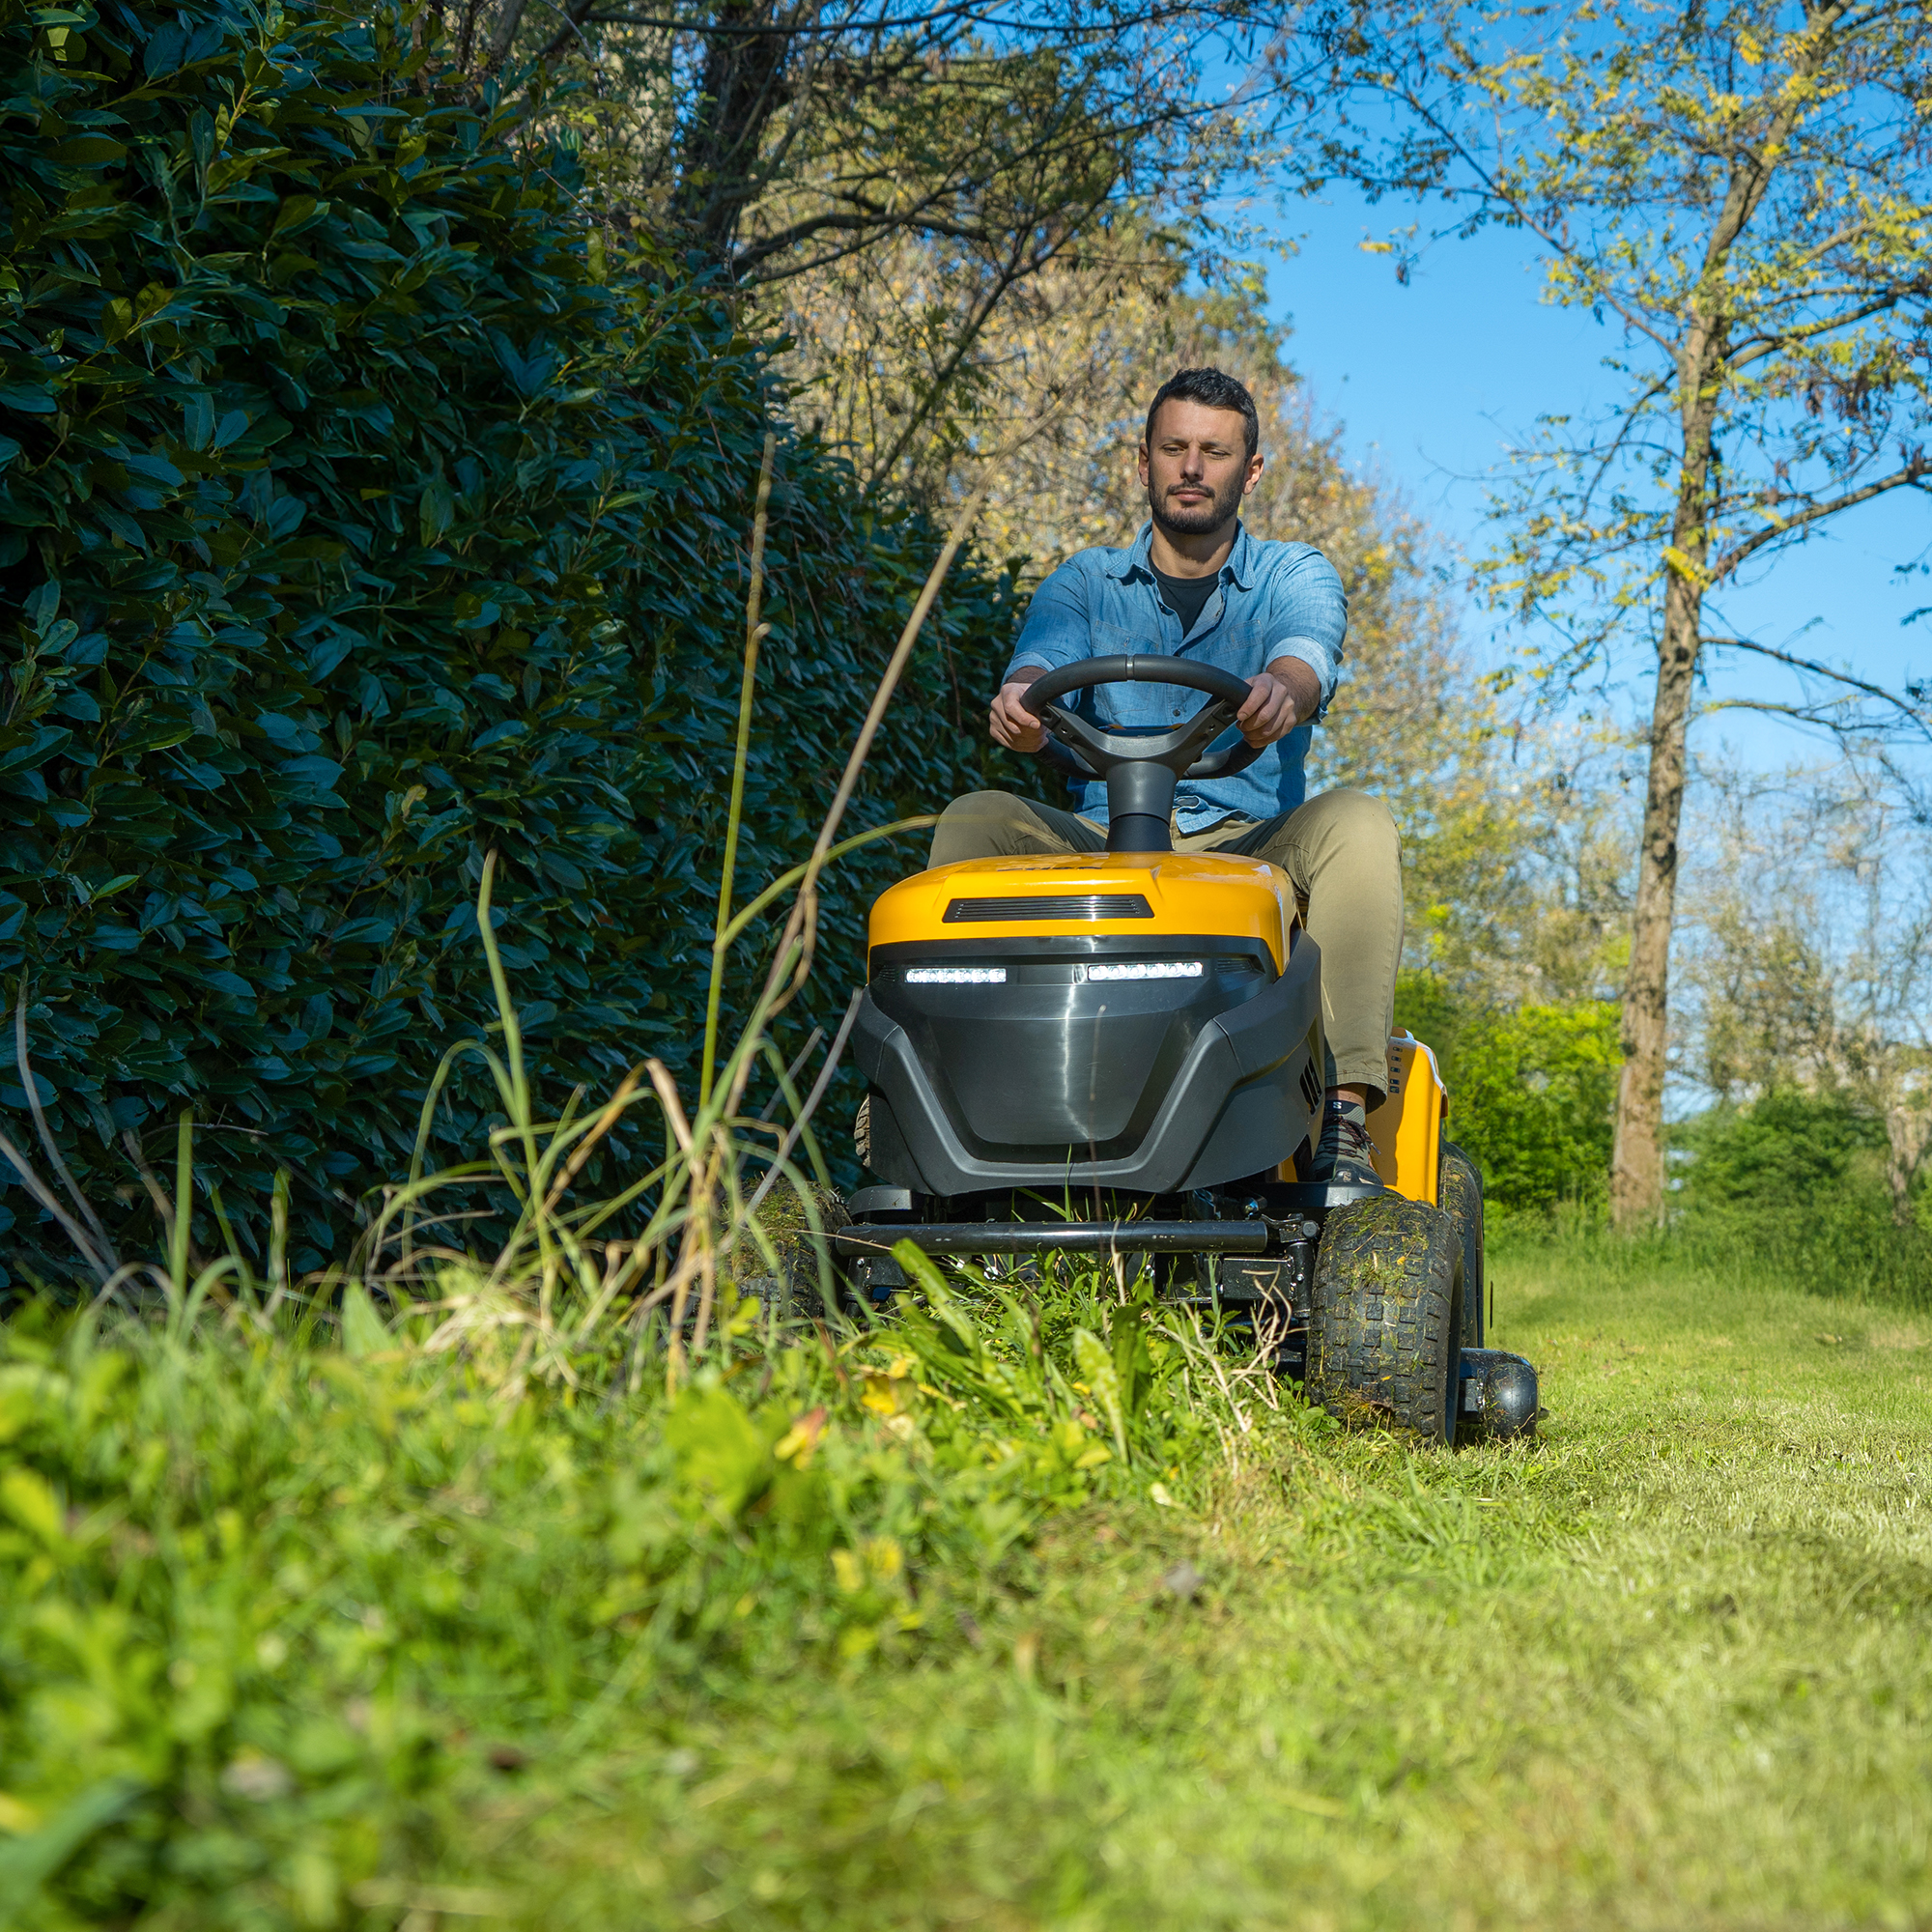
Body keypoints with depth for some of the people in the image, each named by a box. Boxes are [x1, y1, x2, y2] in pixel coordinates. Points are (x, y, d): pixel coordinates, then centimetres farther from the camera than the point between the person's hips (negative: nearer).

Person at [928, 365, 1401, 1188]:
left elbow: (1305, 662, -16)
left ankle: (1344, 1123, -38)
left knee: (1357, 823, -31)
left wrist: (1278, 695, -43)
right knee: (976, 820, -23)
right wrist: (1017, 709, -35)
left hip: (1252, 846, -1)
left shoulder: (1296, 575, 8)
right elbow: (1039, 670, -8)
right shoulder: (1086, 582, 13)